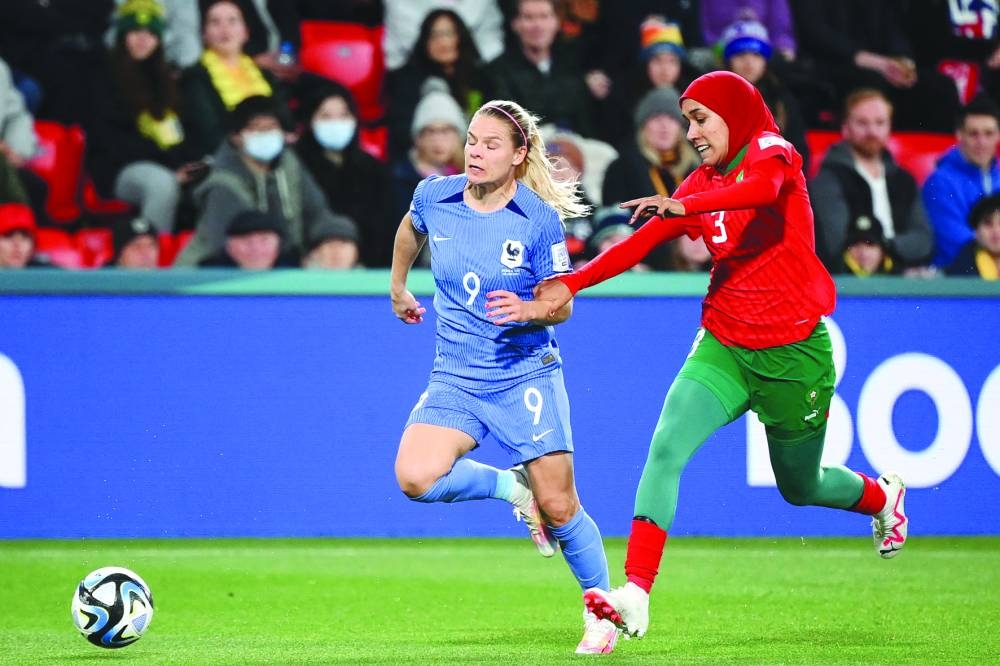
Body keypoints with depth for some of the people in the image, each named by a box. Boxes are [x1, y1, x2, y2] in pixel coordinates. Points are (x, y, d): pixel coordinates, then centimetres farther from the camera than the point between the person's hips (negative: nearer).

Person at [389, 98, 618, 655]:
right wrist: (398, 287, 33)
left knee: (559, 509, -6)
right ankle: (515, 488, 5)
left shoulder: (541, 220, -12)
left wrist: (527, 310, -25)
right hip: (456, 378, 3)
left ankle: (603, 611, 18)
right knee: (417, 478, -23)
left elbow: (562, 304, -4)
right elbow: (411, 230, 23)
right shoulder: (434, 197, -3)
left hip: (527, 376, -3)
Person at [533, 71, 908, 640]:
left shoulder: (773, 154, -11)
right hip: (724, 347, 5)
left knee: (800, 487, 15)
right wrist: (573, 284, -10)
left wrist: (684, 207, -52)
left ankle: (883, 496, 49)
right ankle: (636, 595, -26)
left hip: (794, 353, -4)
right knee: (665, 449, -20)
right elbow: (642, 242, 3)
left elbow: (761, 188, -36)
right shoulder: (704, 183, 8)